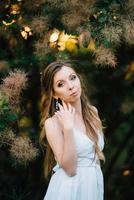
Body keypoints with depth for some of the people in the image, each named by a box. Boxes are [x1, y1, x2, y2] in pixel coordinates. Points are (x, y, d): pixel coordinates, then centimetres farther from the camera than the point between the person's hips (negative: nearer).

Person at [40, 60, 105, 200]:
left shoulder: (92, 112, 1)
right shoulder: (53, 123, -15)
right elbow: (69, 169, -20)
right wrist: (68, 128, -26)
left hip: (96, 184, 5)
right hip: (70, 187, -5)